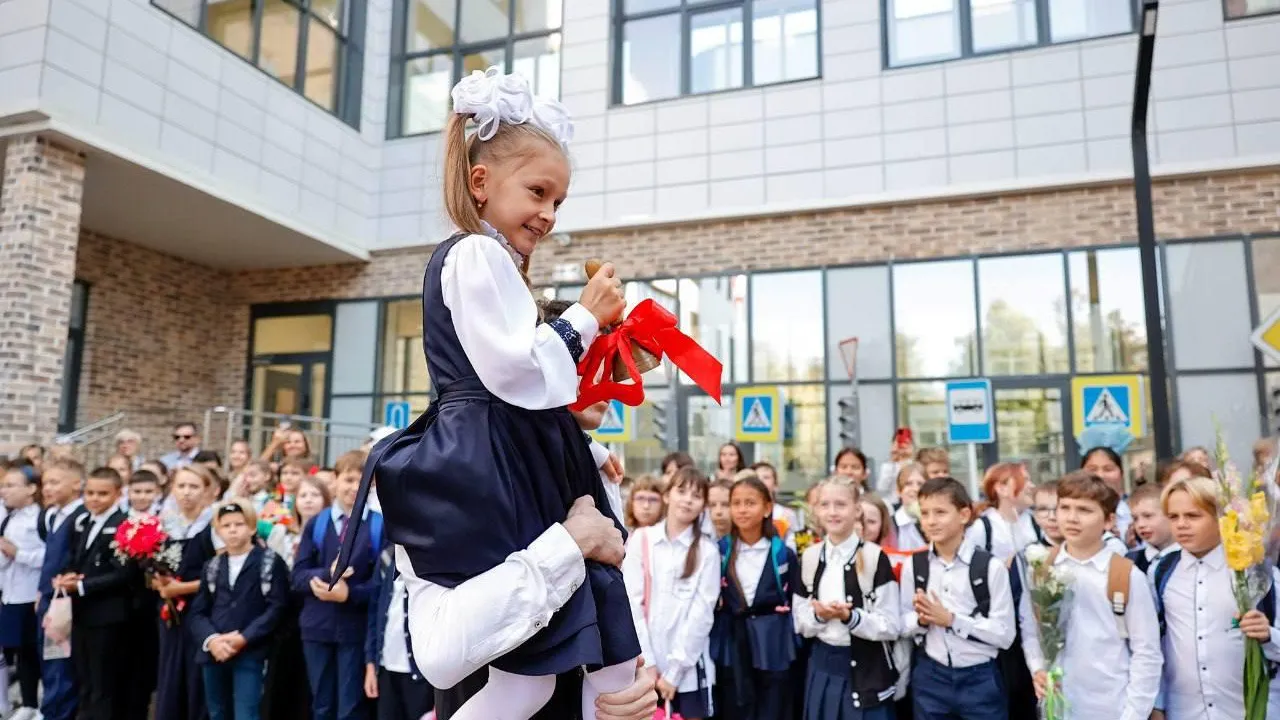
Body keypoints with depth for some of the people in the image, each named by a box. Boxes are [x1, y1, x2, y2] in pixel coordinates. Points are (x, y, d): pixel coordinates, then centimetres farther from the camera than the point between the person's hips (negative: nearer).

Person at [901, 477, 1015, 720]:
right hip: (929, 677, 3)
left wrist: (952, 619, -19)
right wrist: (921, 619, -16)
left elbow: (1005, 634, -11)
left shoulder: (990, 566, -11)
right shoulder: (913, 565, -2)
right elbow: (903, 623, 5)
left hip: (979, 679, -2)